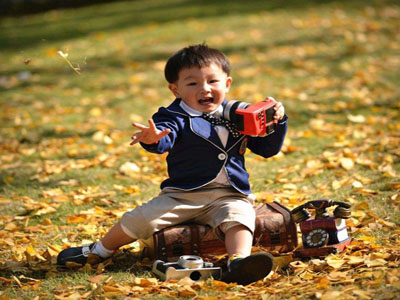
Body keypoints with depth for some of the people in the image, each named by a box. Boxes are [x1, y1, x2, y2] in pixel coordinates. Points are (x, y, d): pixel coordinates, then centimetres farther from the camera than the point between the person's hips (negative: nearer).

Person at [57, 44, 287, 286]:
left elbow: (267, 148, 18)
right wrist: (153, 138, -47)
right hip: (183, 195, -1)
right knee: (141, 219, -13)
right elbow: (164, 141, -23)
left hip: (230, 196, 1)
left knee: (239, 216, -32)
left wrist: (277, 122, 1)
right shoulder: (177, 117, 0)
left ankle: (238, 261, -54)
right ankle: (101, 250, 13)